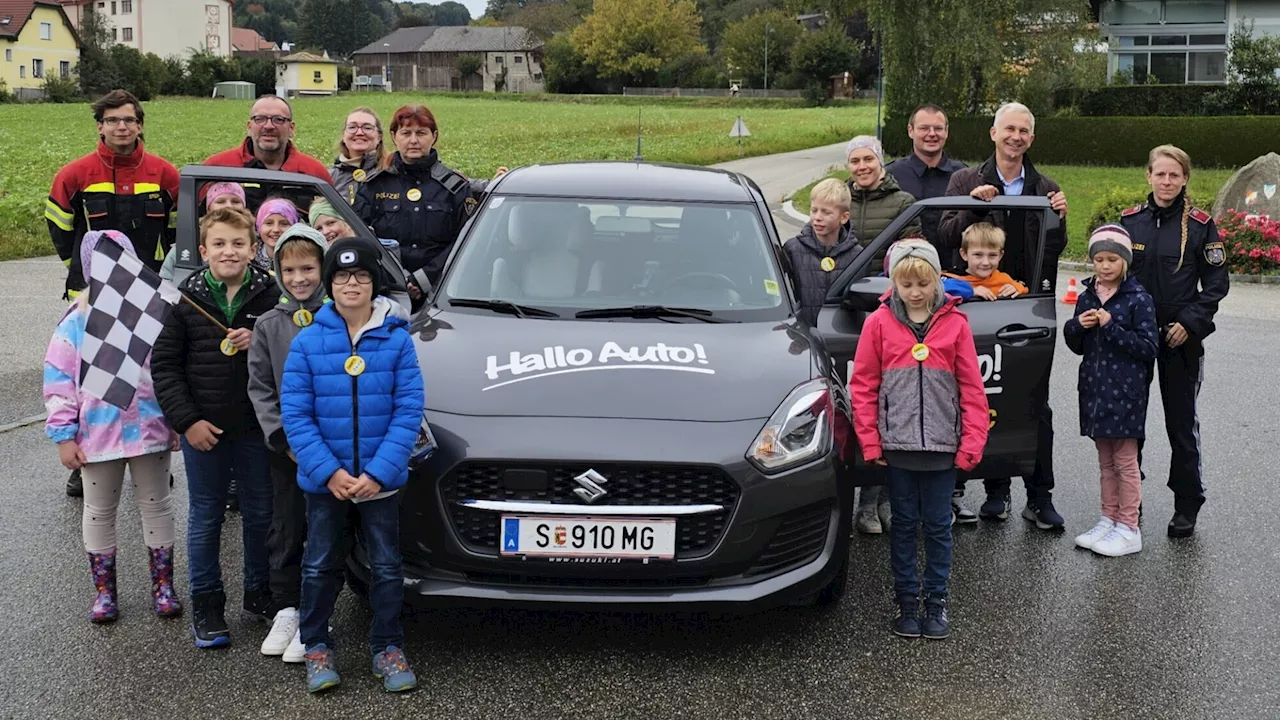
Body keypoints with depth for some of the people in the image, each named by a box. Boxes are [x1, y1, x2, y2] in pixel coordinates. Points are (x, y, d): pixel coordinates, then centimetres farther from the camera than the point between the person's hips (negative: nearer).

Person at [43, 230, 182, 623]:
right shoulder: (75, 325, -6)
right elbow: (58, 382, -4)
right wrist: (64, 436, -6)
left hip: (150, 431, 0)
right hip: (98, 436, 0)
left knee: (155, 505, 12)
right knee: (99, 512, 13)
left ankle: (163, 584, 25)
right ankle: (104, 590, 27)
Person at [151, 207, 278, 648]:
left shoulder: (271, 297, -2)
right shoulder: (187, 300, -3)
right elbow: (164, 364, -1)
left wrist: (259, 344, -18)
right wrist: (187, 420, -8)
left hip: (257, 426, 1)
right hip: (203, 429, -1)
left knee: (261, 514, 11)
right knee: (205, 517, 9)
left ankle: (259, 594, 29)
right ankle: (206, 605, 21)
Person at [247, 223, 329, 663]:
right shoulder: (268, 326, 4)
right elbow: (260, 388, 3)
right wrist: (284, 438, -8)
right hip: (286, 448, 3)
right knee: (286, 531, 10)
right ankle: (286, 611, 22)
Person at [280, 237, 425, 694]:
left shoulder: (397, 339, -7)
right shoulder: (308, 342, -6)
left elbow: (409, 410, -9)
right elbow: (294, 414, -7)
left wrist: (377, 472, -17)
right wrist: (329, 471, -16)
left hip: (380, 480, 0)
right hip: (324, 480, 0)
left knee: (387, 566, 9)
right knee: (320, 566, 12)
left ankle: (387, 648, 24)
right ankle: (316, 648, 27)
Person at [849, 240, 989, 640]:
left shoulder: (955, 324, 0)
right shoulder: (879, 323, 0)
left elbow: (972, 388, 2)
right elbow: (863, 385, 2)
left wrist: (972, 442, -4)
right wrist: (870, 441, -3)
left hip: (942, 445, 0)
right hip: (897, 444, 0)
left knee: (938, 526, 8)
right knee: (904, 525, 10)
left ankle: (937, 600, 19)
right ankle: (907, 599, 19)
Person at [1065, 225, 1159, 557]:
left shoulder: (1138, 298, -10)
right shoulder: (1086, 297, 8)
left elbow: (1148, 346, -13)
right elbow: (1076, 346, 15)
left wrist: (1110, 326, -21)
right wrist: (1077, 326, -7)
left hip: (1125, 391, -6)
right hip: (1095, 388, 6)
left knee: (1125, 462, 1)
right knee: (1106, 461, 15)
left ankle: (1128, 529, 9)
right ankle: (1109, 520, 25)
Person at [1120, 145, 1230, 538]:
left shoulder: (1200, 225, -3)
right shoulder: (1129, 221, 4)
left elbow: (1216, 283, -2)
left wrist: (1190, 323, -12)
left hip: (1181, 339, -2)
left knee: (1182, 421, 5)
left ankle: (1187, 506, 15)